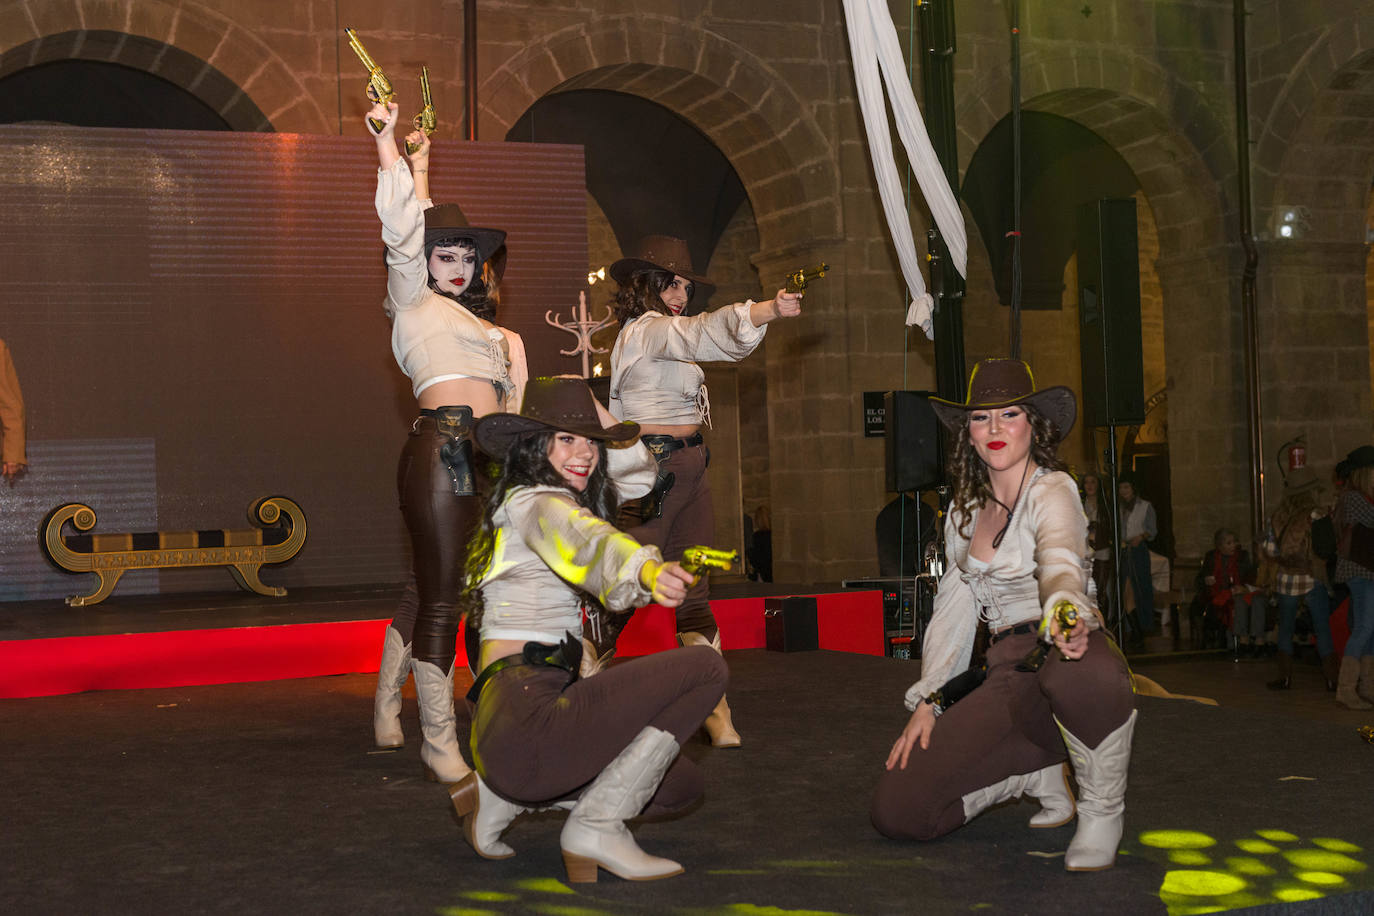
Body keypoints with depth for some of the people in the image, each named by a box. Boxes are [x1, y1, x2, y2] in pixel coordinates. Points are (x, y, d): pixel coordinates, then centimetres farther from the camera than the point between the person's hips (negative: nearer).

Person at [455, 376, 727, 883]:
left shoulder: (533, 502, 22)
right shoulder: (536, 503, -7)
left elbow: (639, 474, 34)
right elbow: (591, 541, -32)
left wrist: (601, 419, 16)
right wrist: (649, 572, -53)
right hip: (530, 719, -10)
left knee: (681, 784, 24)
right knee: (706, 668, -14)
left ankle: (502, 795, 15)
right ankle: (596, 826, -12)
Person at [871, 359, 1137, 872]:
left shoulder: (1051, 492, -7)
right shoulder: (965, 508, 13)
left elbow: (1060, 560, -29)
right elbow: (953, 607, 16)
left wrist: (1065, 613, -53)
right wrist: (927, 701, 6)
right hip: (1010, 681, 5)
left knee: (1085, 673, -46)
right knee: (896, 811, -10)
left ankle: (1102, 809, -16)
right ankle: (1039, 771, 11)